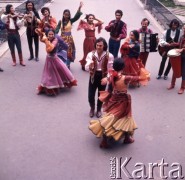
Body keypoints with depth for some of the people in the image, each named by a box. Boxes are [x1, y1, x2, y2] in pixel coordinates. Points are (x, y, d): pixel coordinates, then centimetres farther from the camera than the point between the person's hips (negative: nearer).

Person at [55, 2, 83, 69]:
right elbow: (57, 29, -4)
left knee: (68, 53, 4)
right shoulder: (60, 21, 0)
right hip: (62, 38, 1)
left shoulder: (71, 21, -4)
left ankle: (67, 66, 14)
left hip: (69, 39, -1)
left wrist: (79, 8, -29)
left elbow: (77, 16, -17)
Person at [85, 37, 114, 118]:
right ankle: (92, 108, 36)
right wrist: (90, 65, -39)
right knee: (90, 96, 4)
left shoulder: (109, 56, -13)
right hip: (93, 76, 1)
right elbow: (86, 68, -18)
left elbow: (110, 69, -7)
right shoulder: (91, 54, -11)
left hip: (103, 76, 0)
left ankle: (99, 109, 42)